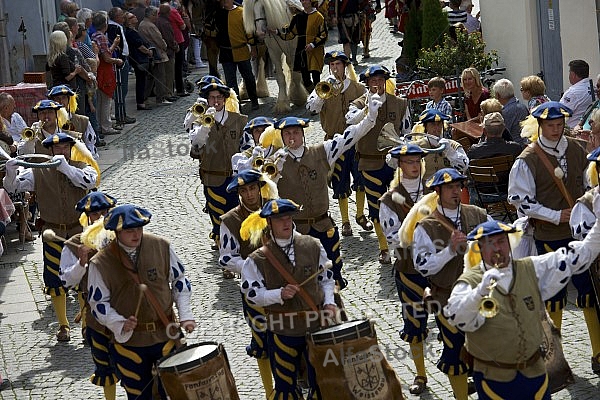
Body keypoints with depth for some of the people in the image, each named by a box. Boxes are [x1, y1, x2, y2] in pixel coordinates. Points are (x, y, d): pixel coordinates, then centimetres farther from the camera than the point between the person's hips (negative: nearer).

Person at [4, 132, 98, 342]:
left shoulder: (80, 167, 0)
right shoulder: (38, 172, -1)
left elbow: (89, 181, -22)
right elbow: (12, 187, -7)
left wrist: (66, 167, -33)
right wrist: (10, 173, -30)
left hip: (79, 231, -1)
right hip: (53, 234, 1)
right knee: (55, 280, 6)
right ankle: (63, 326, 23)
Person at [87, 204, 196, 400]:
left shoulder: (161, 247, -5)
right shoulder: (100, 264, -10)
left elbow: (179, 280, 7)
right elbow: (99, 304, -4)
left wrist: (185, 315, -3)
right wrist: (121, 325, -21)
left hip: (166, 334, 1)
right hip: (129, 342, -1)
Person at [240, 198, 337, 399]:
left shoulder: (312, 246, -1)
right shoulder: (259, 259, -9)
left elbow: (326, 278, 10)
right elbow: (252, 294, -7)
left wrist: (329, 302, -6)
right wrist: (279, 294, -22)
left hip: (316, 324, 2)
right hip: (282, 330, -2)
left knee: (320, 380, 12)